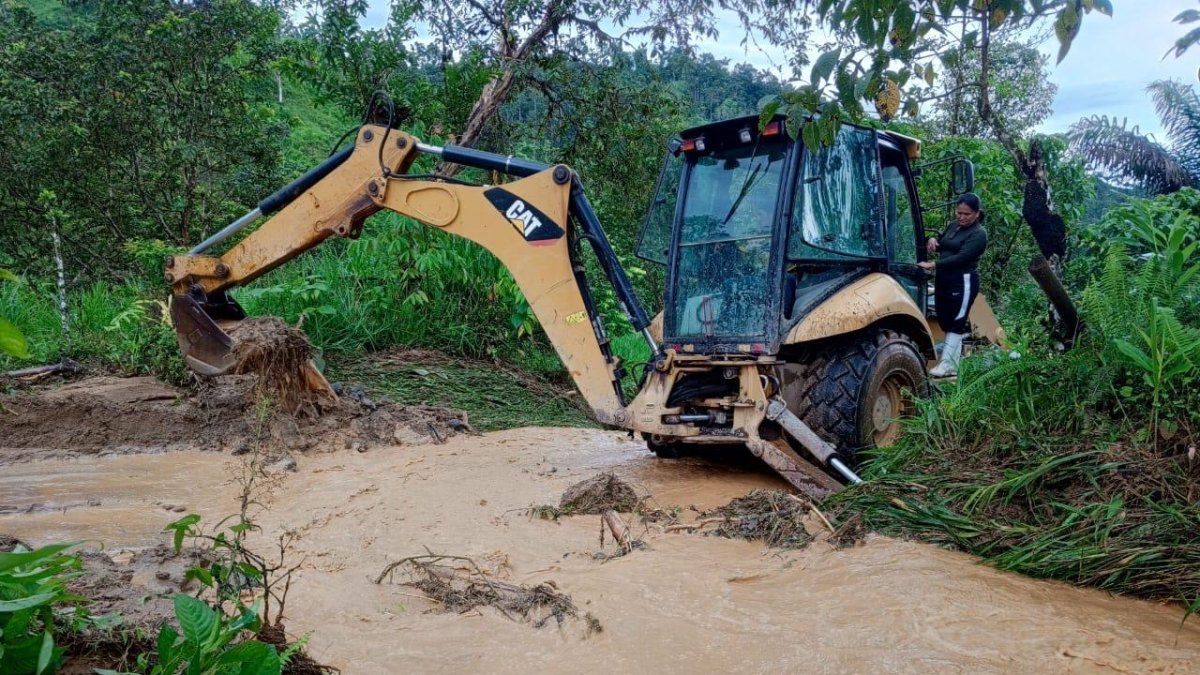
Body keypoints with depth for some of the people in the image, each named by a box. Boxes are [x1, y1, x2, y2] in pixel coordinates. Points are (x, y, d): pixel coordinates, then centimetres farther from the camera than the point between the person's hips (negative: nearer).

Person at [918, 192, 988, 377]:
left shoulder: (978, 234, -11)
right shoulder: (953, 225, 13)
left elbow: (961, 258, -22)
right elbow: (941, 247, 27)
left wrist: (933, 265, -28)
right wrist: (933, 240, 3)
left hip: (963, 282, -8)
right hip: (943, 280, 8)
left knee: (955, 323, -5)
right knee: (945, 322, 9)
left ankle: (948, 365, -4)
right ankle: (953, 361, 16)